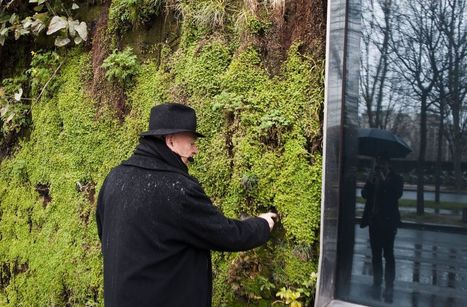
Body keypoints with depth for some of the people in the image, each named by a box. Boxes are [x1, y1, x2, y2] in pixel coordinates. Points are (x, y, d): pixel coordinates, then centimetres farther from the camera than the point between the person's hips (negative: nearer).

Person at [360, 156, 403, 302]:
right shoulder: (373, 177, 10)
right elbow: (364, 194, 2)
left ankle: (389, 288, -4)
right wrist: (370, 182, -13)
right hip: (374, 220, 4)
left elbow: (397, 194, -16)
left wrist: (384, 181, -18)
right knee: (376, 254, 11)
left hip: (388, 221, -4)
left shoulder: (396, 179, 0)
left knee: (388, 254, -6)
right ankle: (377, 285, 21)